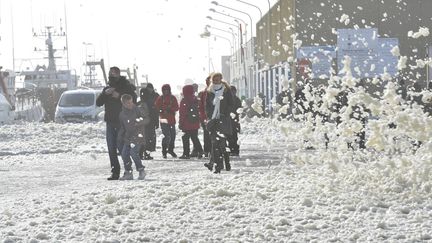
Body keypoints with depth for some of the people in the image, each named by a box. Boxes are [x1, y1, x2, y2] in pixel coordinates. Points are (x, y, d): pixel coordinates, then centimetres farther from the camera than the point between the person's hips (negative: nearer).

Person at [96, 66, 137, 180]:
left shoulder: (125, 87, -1)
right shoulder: (107, 88, 16)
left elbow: (133, 100, -13)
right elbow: (98, 103, 9)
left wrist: (119, 96, -20)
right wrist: (105, 94, -8)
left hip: (122, 122, -6)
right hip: (110, 122, 6)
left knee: (121, 146, -10)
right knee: (111, 148, 4)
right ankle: (115, 172, 8)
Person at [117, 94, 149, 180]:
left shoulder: (138, 110, -7)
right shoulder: (122, 114, 7)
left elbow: (147, 119, -4)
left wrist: (140, 122, -21)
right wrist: (120, 136, 9)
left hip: (138, 135, -6)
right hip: (128, 137, 6)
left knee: (134, 152, -20)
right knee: (124, 153, -1)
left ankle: (141, 171, -7)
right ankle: (128, 173, 12)